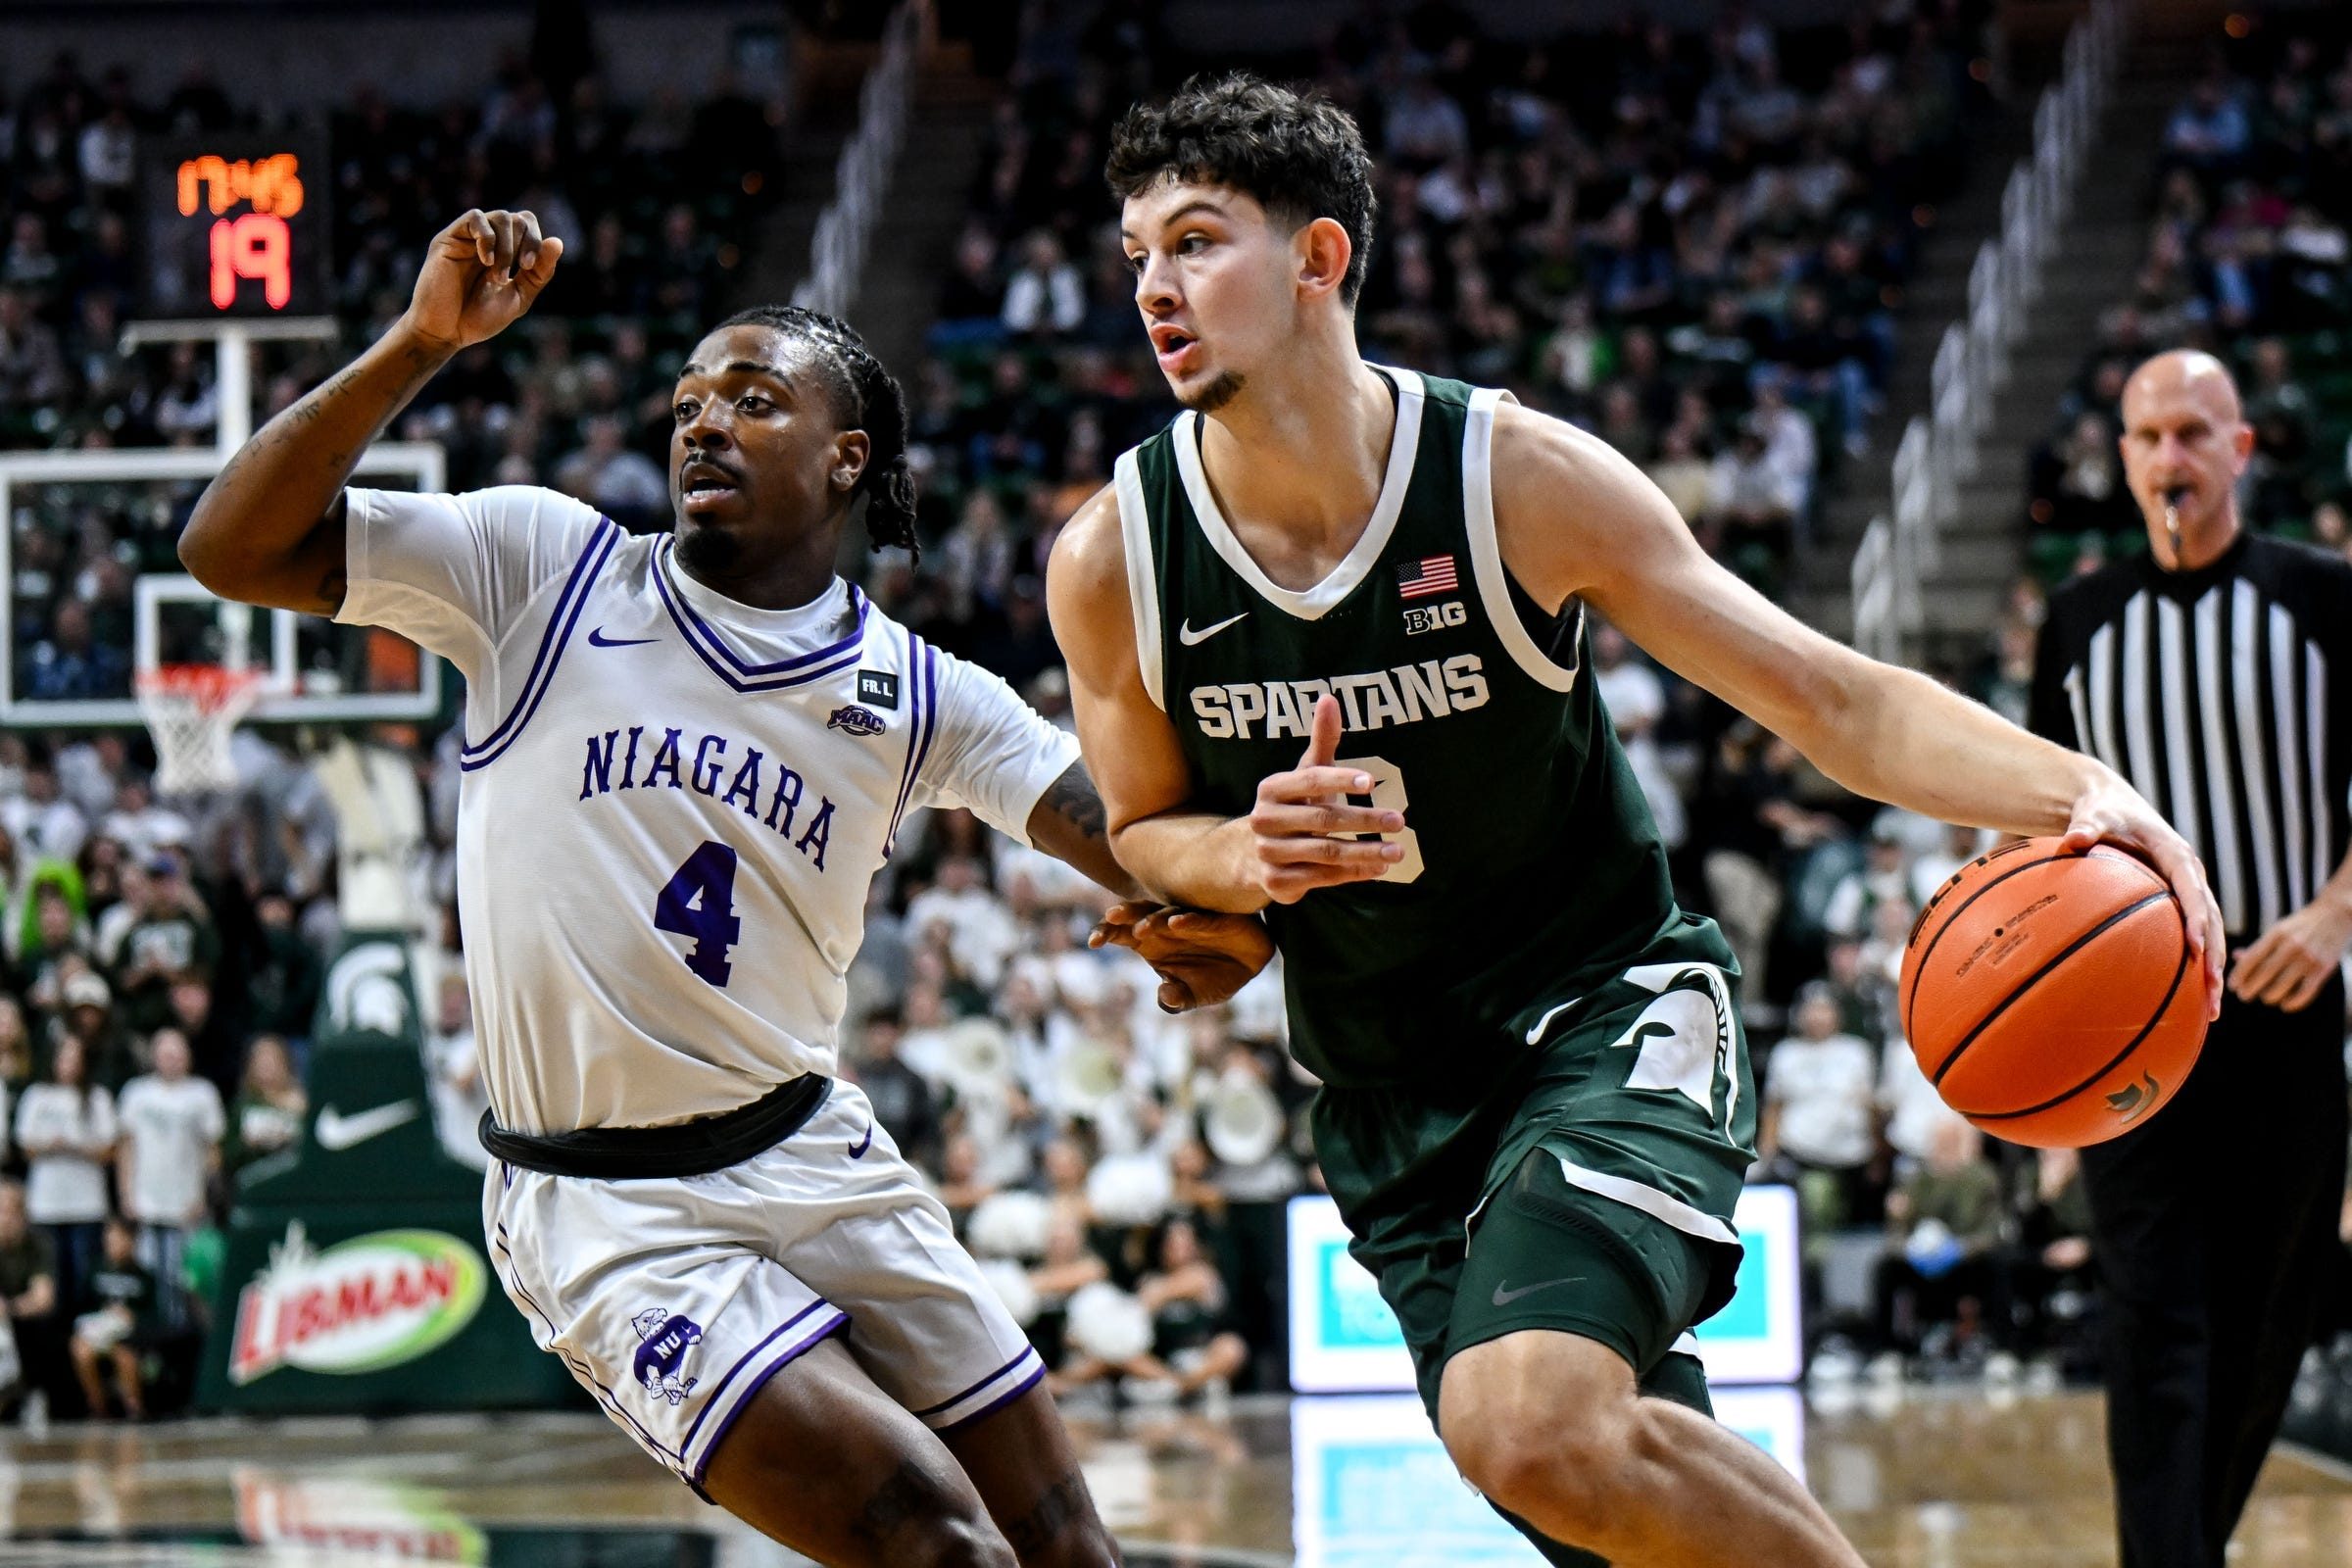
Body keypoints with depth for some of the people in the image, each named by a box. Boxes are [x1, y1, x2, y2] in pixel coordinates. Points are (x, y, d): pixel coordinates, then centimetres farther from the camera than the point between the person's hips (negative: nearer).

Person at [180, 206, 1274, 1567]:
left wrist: (1219, 918, -28)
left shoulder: (921, 699, 5)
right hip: (613, 1218, -4)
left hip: (817, 1159, 5)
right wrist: (423, 344, -17)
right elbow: (233, 547, -8)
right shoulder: (543, 571, -2)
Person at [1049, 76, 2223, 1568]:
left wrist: (2071, 789, -32)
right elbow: (1143, 829, 8)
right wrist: (1255, 857, -17)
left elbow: (1834, 699, -13)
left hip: (1610, 1009, -4)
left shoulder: (1518, 476, -16)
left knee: (1532, 1431, -28)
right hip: (1388, 1091, 4)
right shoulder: (1112, 560, -9)